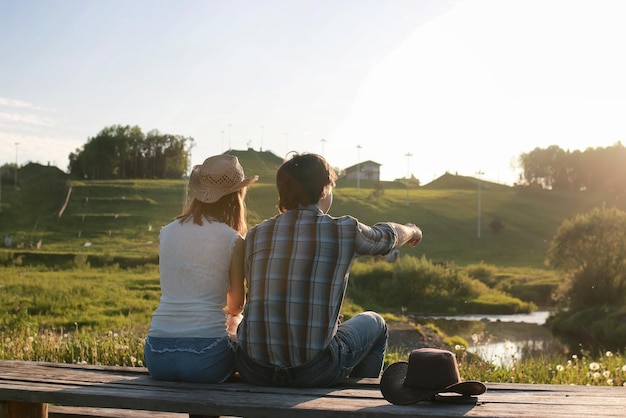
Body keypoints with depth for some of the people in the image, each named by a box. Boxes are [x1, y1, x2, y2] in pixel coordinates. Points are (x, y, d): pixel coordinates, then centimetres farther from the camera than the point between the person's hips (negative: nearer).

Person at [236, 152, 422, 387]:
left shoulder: (255, 235, 5)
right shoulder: (344, 230, -4)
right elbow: (387, 237, 19)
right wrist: (412, 231, 44)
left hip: (253, 370, 4)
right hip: (313, 372, -3)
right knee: (373, 323, 25)